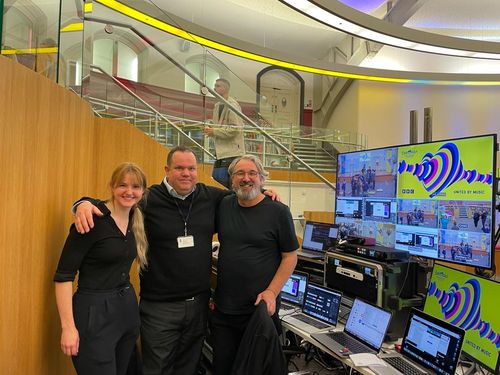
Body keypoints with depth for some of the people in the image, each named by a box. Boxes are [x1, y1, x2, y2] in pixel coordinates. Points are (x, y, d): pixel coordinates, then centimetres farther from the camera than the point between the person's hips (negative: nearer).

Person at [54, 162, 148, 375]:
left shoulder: (136, 219, 5)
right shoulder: (92, 219, -16)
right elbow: (63, 275, -15)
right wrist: (68, 327, -18)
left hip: (128, 308, 7)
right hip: (95, 313, -7)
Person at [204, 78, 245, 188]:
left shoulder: (232, 105, -10)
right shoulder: (217, 106, 16)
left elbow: (235, 129, -18)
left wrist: (214, 131, -15)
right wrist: (210, 130, 4)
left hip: (231, 153, -9)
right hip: (221, 152, 9)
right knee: (215, 179, 13)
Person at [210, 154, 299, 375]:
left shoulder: (278, 211, -8)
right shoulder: (223, 206, 3)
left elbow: (290, 256, -4)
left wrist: (272, 292, -15)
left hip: (261, 310, -3)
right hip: (222, 310, 4)